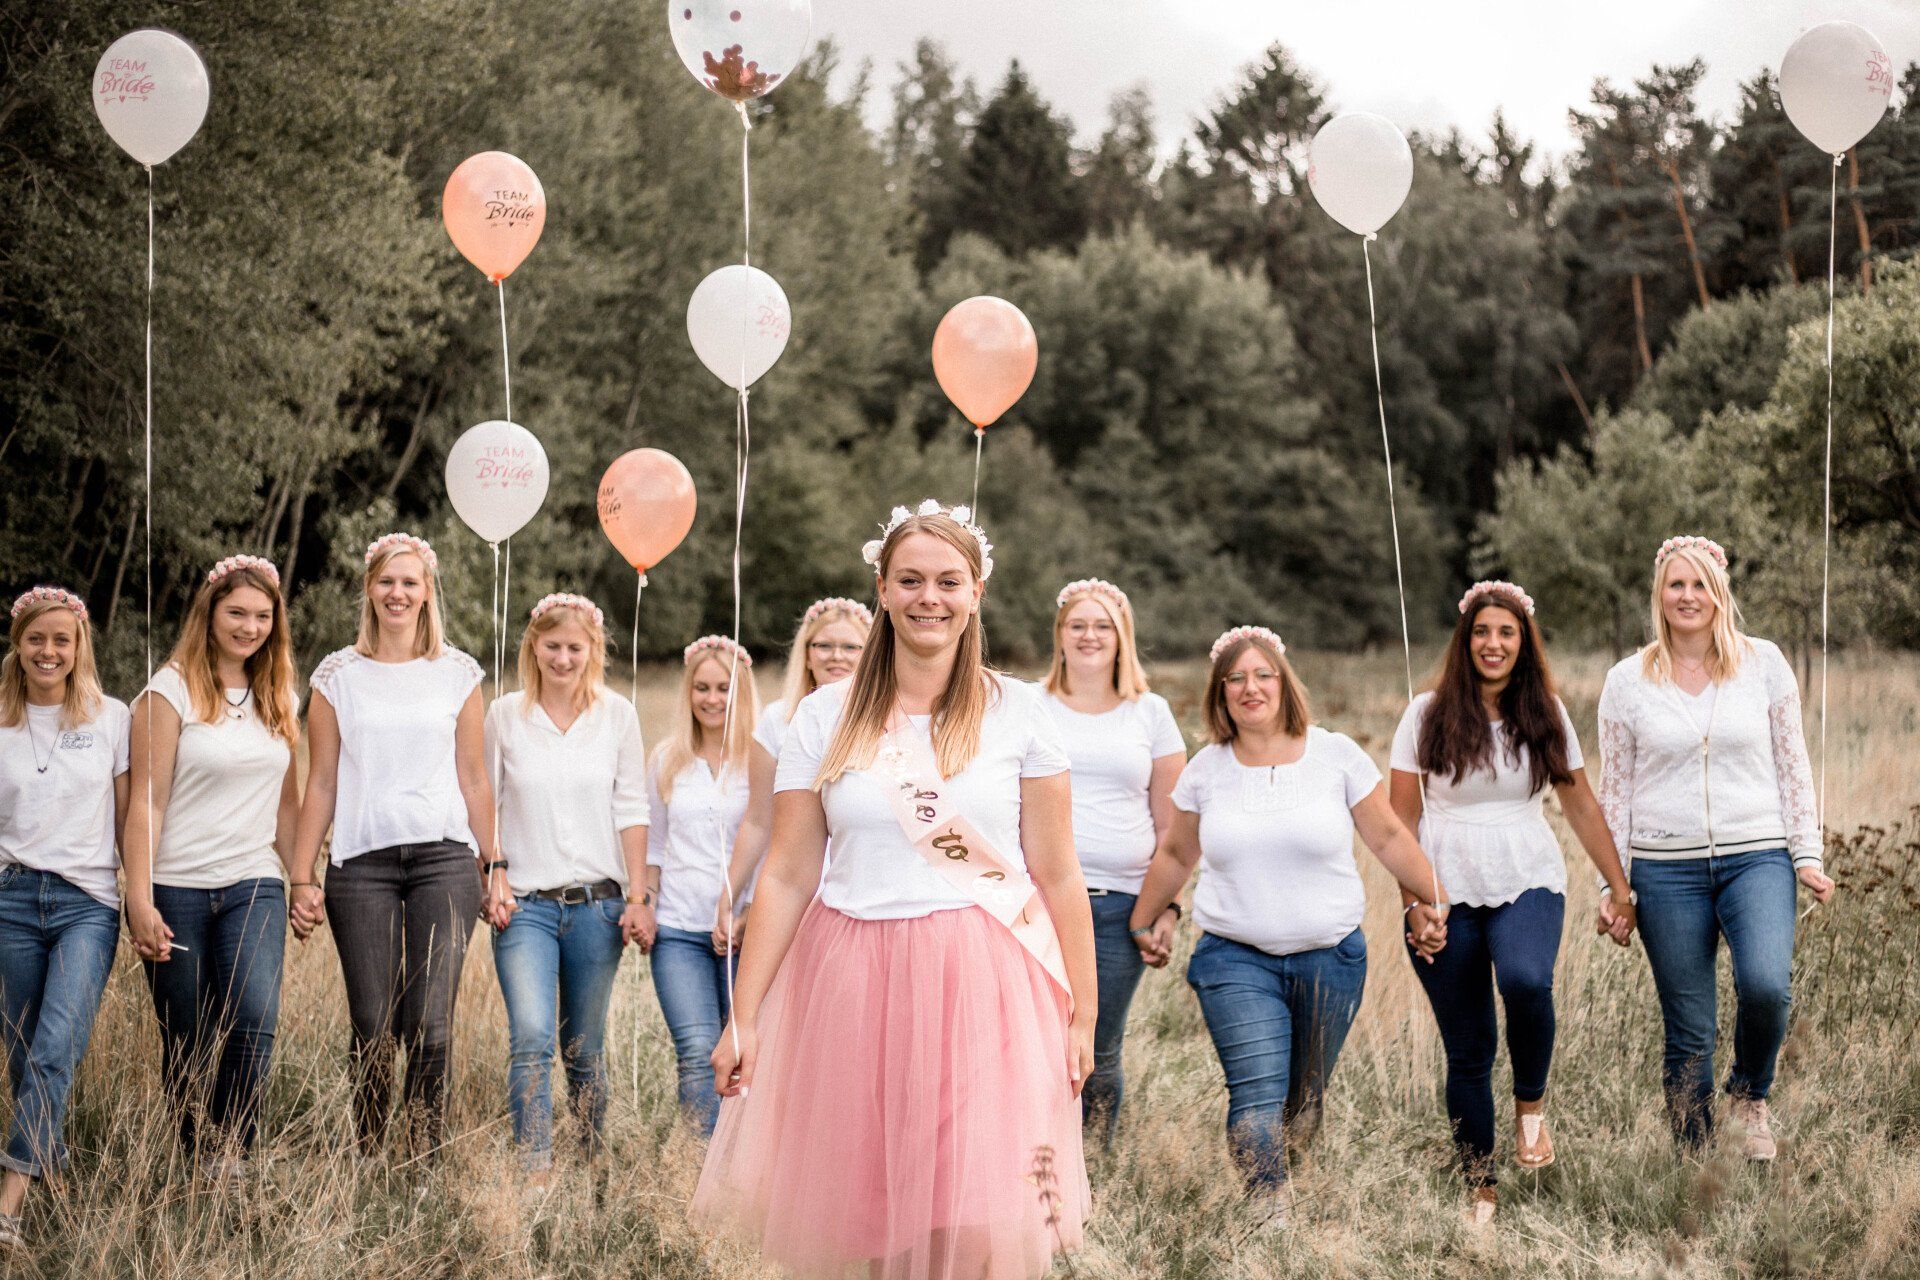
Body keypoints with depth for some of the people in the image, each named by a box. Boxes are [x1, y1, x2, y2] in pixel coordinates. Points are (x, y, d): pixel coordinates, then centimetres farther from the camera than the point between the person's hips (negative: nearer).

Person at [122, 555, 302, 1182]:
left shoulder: (280, 699, 12)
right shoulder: (172, 690, -3)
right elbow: (147, 801, -7)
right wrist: (140, 901, -12)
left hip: (254, 886, 3)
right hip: (177, 891, -3)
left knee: (255, 1020, -19)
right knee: (187, 1043, 2)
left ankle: (234, 1150, -6)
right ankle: (198, 1160, 17)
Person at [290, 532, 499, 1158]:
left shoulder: (457, 674, 10)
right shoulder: (337, 677, 9)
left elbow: (474, 780, 13)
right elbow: (321, 786, 9)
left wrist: (493, 866, 8)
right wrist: (302, 878, 4)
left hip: (444, 859, 0)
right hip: (361, 864, 0)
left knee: (431, 1028, -10)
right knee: (374, 1030, -4)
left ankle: (426, 1163, -2)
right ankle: (367, 1165, 8)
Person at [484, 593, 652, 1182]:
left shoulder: (617, 715, 4)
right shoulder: (504, 715, 3)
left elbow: (631, 811, 5)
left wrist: (638, 897, 1)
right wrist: (490, 884, 0)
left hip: (597, 903, 1)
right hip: (525, 904, -1)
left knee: (584, 1047, 8)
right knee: (531, 1039, -18)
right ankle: (536, 1174, -21)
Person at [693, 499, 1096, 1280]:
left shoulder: (1018, 713, 3)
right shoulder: (825, 718, 5)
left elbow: (1057, 874, 3)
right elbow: (787, 876, 4)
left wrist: (1084, 1011, 1)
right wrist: (743, 1016, 1)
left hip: (984, 984, -1)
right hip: (855, 982, 1)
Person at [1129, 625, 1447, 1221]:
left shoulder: (1335, 754, -1)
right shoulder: (1206, 770, 3)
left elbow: (1389, 838, 7)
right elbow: (1175, 855, 17)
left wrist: (1432, 901, 6)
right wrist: (1144, 921, 24)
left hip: (1330, 957, 0)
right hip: (1235, 958, 0)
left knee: (1304, 1097, 7)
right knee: (1257, 1091, -16)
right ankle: (1268, 1214, -20)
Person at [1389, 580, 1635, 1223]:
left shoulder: (1545, 714, 6)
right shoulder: (1428, 715, 1)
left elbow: (1581, 806, 12)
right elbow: (1400, 817, 2)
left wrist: (1619, 887, 12)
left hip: (1528, 883, 0)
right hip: (1448, 895, 0)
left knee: (1526, 980, -32)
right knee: (1466, 1048, 2)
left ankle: (1532, 1103, -5)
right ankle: (1479, 1186, 16)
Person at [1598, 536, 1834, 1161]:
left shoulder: (1764, 661, 5)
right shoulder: (1627, 680, 5)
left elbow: (1793, 767, 8)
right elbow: (1614, 791, 8)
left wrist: (1807, 854, 1)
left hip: (1757, 857, -1)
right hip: (1667, 868, 1)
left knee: (1765, 984, -24)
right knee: (1687, 1032, 1)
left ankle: (1750, 1096, 4)